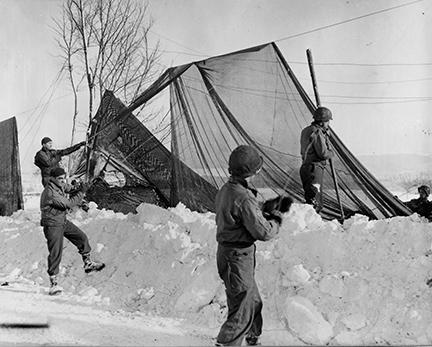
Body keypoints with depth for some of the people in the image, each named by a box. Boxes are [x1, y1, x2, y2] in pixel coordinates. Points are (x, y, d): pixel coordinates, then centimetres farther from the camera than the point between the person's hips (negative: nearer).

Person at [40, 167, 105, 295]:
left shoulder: (59, 186, 0)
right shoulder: (50, 193, -28)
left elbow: (66, 187, 28)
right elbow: (69, 204, -25)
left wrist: (72, 187, 9)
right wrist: (81, 192, -19)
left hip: (63, 221, 9)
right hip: (53, 226, -9)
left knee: (82, 237, 13)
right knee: (55, 253, -8)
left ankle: (88, 264, 29)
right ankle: (53, 283, 0)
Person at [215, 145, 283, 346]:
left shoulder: (224, 191, 5)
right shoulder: (244, 198, -25)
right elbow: (263, 232, -23)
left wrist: (265, 214, 12)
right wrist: (276, 219, -2)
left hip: (225, 252, 10)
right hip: (238, 257, -10)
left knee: (254, 302, 26)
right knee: (241, 311, 0)